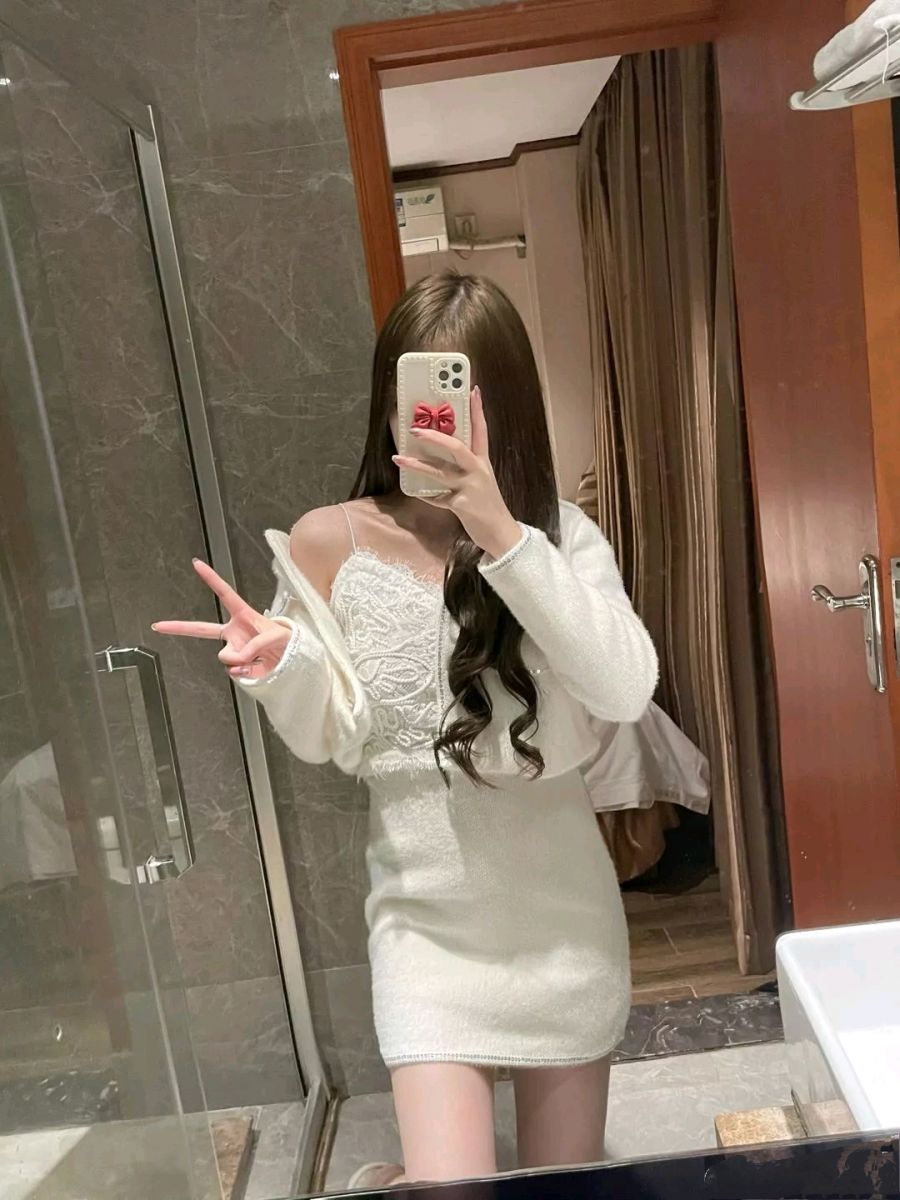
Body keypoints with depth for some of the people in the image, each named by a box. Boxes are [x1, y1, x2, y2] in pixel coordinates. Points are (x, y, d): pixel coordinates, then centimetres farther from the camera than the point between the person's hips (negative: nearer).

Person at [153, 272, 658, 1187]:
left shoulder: (560, 535, -7)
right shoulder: (332, 542, -8)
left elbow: (626, 691, -22)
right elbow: (332, 740, -2)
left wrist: (504, 538, -32)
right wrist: (282, 664, -24)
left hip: (561, 906, 2)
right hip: (427, 917, -1)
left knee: (565, 1177, 18)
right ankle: (381, 1183, 31)